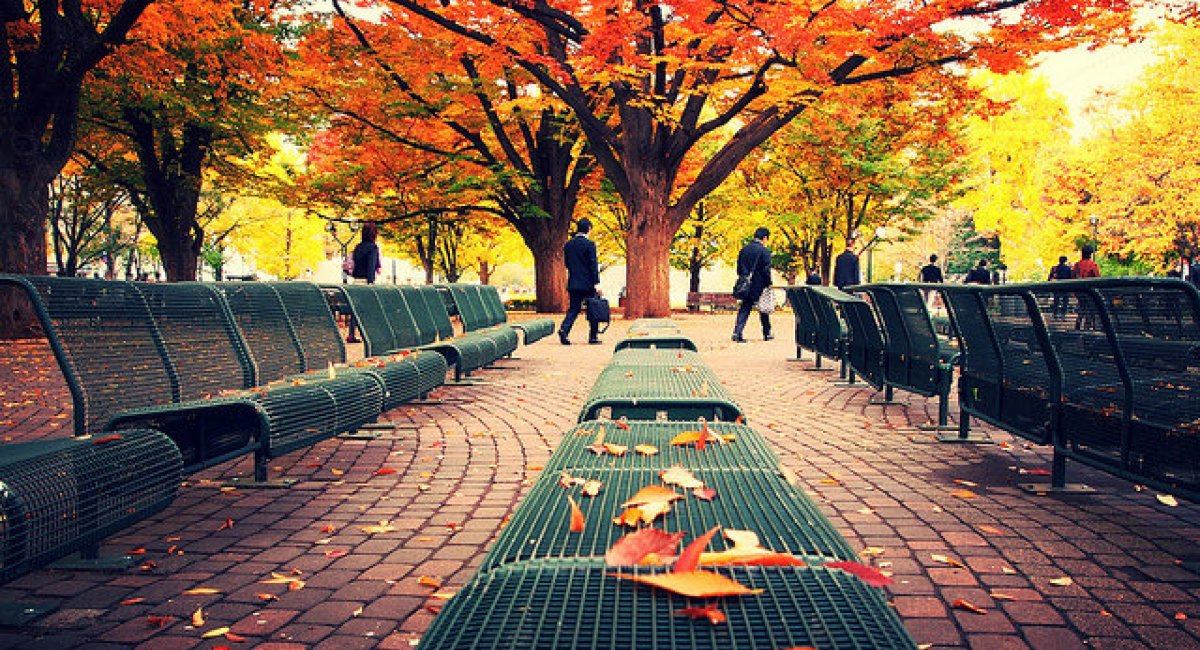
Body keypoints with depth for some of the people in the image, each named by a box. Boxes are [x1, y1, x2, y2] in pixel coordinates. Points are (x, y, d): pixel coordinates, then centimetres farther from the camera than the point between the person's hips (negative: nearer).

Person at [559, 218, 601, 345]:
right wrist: (596, 283, -11)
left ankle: (564, 329, -13)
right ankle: (593, 337, 11)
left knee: (573, 309, 8)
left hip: (573, 283, 5)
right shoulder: (589, 244, -11)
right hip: (588, 283, -5)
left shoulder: (568, 244, 6)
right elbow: (593, 265, -13)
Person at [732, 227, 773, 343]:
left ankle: (737, 332, -10)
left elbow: (739, 268, 10)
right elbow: (766, 270, -14)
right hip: (759, 285, -4)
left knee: (744, 309, 5)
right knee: (764, 309, 12)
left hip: (746, 285, 4)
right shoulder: (764, 251, -11)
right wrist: (768, 284, -5)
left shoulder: (744, 249, 7)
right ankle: (767, 334, 22)